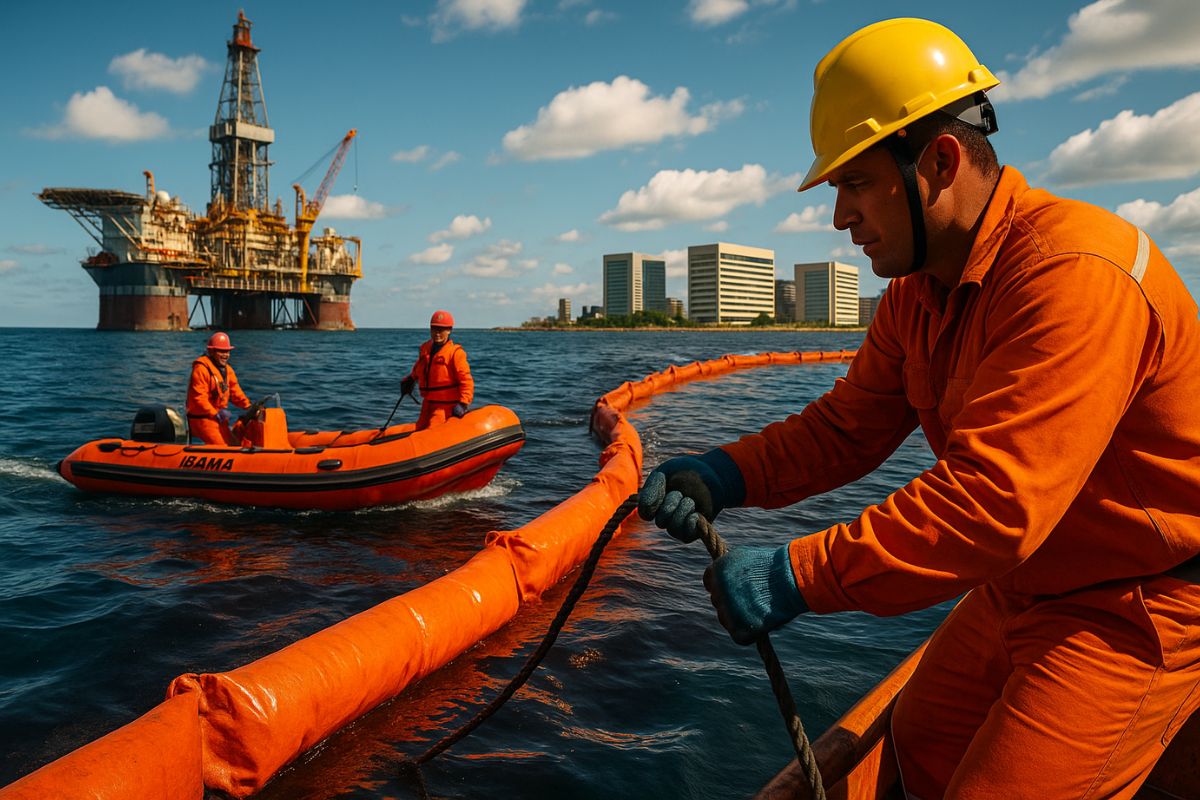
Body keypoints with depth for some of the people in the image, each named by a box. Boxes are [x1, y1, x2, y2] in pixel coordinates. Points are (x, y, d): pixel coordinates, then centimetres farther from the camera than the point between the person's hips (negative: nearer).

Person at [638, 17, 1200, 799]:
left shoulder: (1076, 273, -30)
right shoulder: (920, 286, 0)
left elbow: (993, 502, -37)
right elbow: (848, 427, 0)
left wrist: (798, 576, -35)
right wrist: (723, 476, -15)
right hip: (1024, 586, 8)